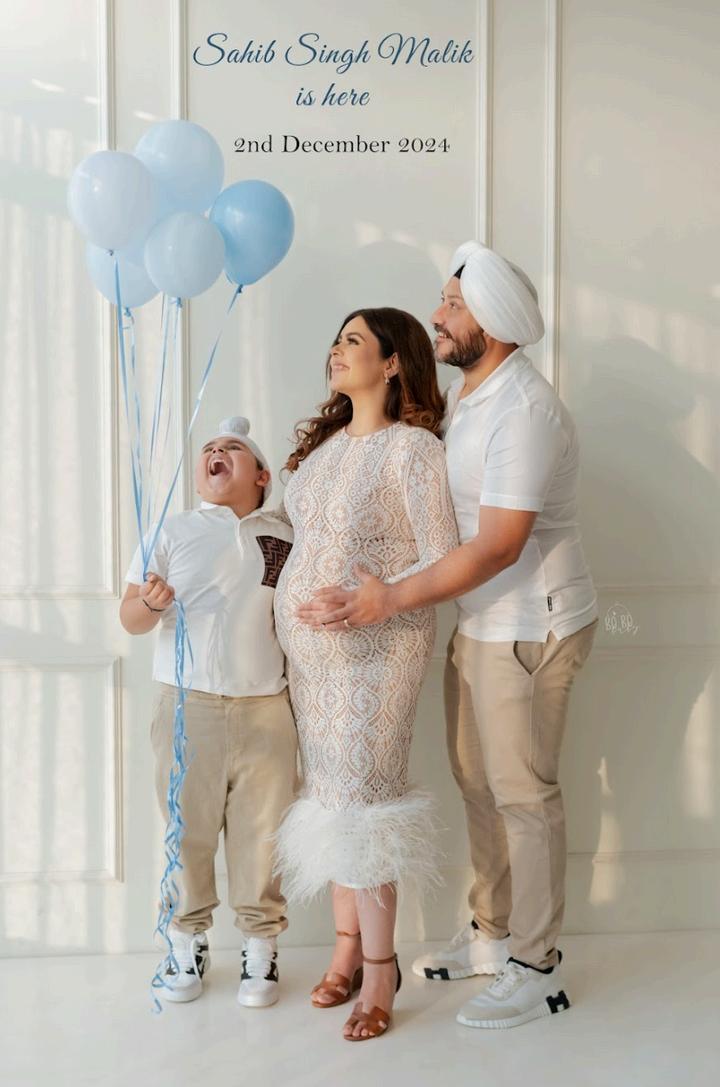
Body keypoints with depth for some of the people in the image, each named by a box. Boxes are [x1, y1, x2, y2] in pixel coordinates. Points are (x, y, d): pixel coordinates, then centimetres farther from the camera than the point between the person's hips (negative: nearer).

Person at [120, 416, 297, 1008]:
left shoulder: (286, 539, 9)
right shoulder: (173, 533, 6)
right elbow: (131, 617, 2)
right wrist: (149, 603, -20)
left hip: (266, 709, 1)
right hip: (188, 708, 0)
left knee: (262, 834, 5)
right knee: (188, 831, 6)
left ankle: (261, 947, 22)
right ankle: (188, 942, 24)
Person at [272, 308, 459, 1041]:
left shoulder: (412, 448, -11)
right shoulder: (326, 441, 12)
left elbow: (444, 562, -14)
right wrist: (292, 603, 6)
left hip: (374, 646, -7)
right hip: (307, 646, 7)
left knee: (360, 793, -5)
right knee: (332, 790, 10)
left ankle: (379, 966, 8)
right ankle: (348, 945, 22)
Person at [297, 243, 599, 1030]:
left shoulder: (524, 412, -23)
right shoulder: (461, 395, 7)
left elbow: (498, 546, -27)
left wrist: (392, 600, -28)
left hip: (529, 627, -9)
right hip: (479, 619, 9)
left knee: (522, 793, 0)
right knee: (477, 780, 17)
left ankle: (535, 971, 15)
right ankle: (491, 934, 33)